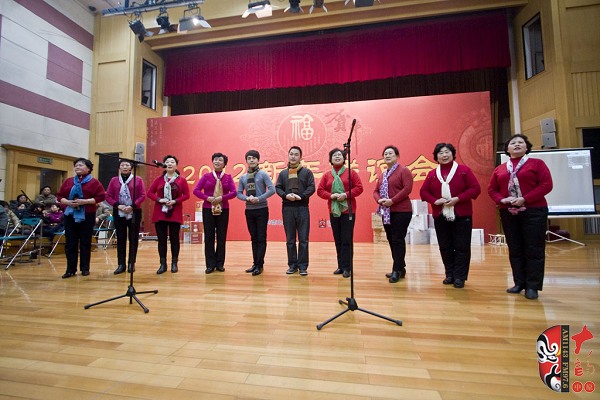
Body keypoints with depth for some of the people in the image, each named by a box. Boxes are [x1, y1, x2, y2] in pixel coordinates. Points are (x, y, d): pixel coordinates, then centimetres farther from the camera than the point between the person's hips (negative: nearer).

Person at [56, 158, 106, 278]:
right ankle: (71, 269, 12)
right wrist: (67, 202, -8)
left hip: (87, 216, -4)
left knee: (85, 243, 3)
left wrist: (85, 201, -18)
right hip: (70, 215, 4)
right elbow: (59, 195, 13)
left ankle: (85, 268, 12)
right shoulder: (68, 181, 13)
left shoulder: (94, 182, 0)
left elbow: (101, 197, -8)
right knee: (70, 243, 5)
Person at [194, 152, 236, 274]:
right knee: (209, 236, 3)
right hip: (208, 209, 0)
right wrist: (207, 198, -13)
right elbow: (196, 190, 1)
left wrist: (221, 198, -16)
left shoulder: (228, 177, 4)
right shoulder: (206, 176, 5)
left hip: (223, 209, 0)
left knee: (222, 236, 5)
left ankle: (220, 263, 18)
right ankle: (210, 264, 13)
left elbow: (234, 192, -4)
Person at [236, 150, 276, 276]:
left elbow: (272, 189, -13)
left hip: (262, 210, -4)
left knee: (261, 238, 0)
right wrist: (247, 198, -12)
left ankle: (259, 265, 7)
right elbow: (239, 193, 8)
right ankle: (255, 263, 21)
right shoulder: (243, 177, 7)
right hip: (249, 210, 5)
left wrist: (259, 199, -19)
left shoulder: (263, 174, -5)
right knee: (254, 238, 11)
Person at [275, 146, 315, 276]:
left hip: (302, 208, -2)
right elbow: (277, 187, 9)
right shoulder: (283, 173, 14)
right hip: (287, 208, 3)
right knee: (290, 239, 8)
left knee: (303, 239, 0)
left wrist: (301, 196, -17)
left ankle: (303, 266, 10)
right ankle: (292, 264, 20)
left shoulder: (307, 172, 5)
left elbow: (311, 187, -2)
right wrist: (285, 195, -11)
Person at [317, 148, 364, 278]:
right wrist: (331, 196, -12)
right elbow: (320, 190, 5)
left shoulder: (351, 172, 3)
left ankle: (347, 267, 6)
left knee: (347, 240, -3)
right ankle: (340, 266, 17)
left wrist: (346, 194, -17)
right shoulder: (326, 175, 10)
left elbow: (359, 187, -3)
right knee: (337, 240, 7)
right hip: (333, 211, 3)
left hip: (348, 210, -3)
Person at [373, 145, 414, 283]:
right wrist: (379, 200, -7)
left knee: (398, 240, -5)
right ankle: (400, 268, 23)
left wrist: (392, 200, -20)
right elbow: (376, 191, 14)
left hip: (401, 211, -8)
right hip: (386, 212, 8)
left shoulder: (403, 170, -5)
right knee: (391, 240, 11)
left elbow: (407, 188, -16)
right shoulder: (382, 175, 16)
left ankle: (397, 270, 5)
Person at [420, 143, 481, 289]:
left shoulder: (464, 170, 0)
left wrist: (458, 198, -18)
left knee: (461, 247, 2)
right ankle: (450, 275, 22)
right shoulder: (432, 174, 8)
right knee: (445, 247, 9)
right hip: (440, 216, 3)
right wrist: (435, 201, -12)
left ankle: (460, 277, 14)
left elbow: (475, 188, -5)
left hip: (461, 216, -2)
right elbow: (423, 192, 7)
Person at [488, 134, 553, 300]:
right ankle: (519, 283, 17)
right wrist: (501, 200, -9)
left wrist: (525, 199, -16)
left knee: (533, 250, 0)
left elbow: (546, 185, -6)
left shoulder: (537, 163, 4)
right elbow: (491, 189, 10)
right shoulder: (499, 169, 12)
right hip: (508, 213, 3)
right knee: (515, 250, 7)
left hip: (533, 211, -3)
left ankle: (532, 286, 9)